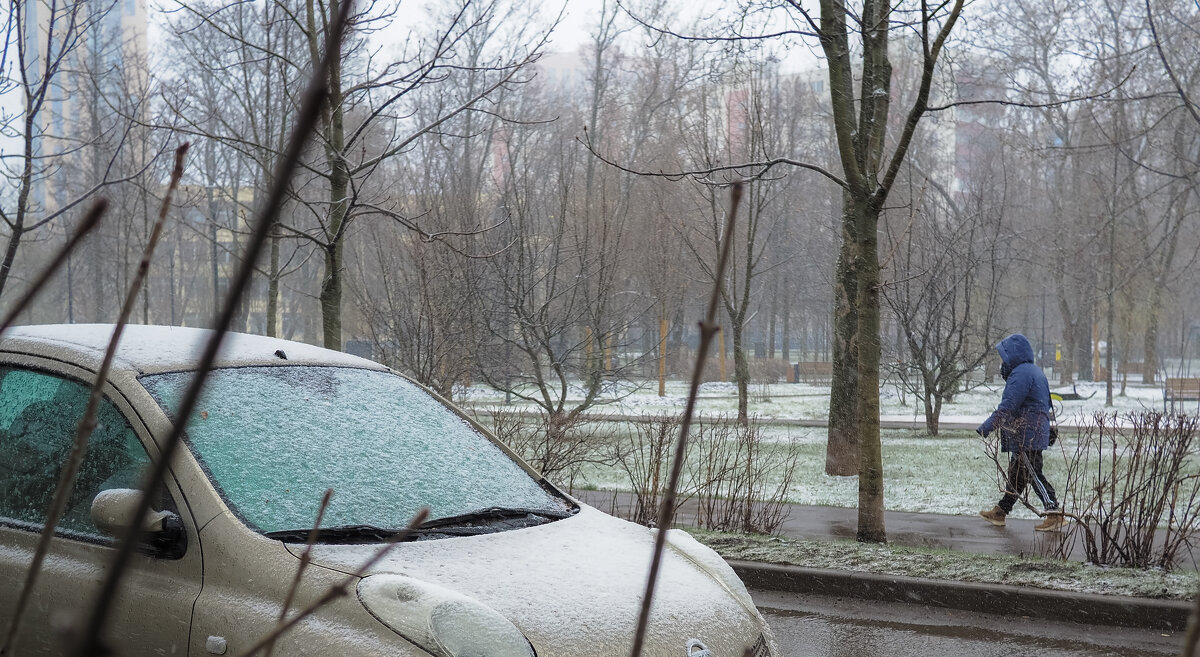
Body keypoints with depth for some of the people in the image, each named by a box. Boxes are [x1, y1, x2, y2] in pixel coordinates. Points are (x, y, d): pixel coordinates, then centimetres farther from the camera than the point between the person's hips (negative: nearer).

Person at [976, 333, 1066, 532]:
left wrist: (985, 428, -20)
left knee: (1033, 474, -9)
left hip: (1026, 435, -11)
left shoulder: (1020, 374, -16)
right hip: (1036, 432, 11)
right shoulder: (1034, 371, 18)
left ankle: (1055, 515, -10)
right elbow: (1046, 403, 25)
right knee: (1016, 474, 16)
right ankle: (1000, 512, 26)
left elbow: (1007, 406, -22)